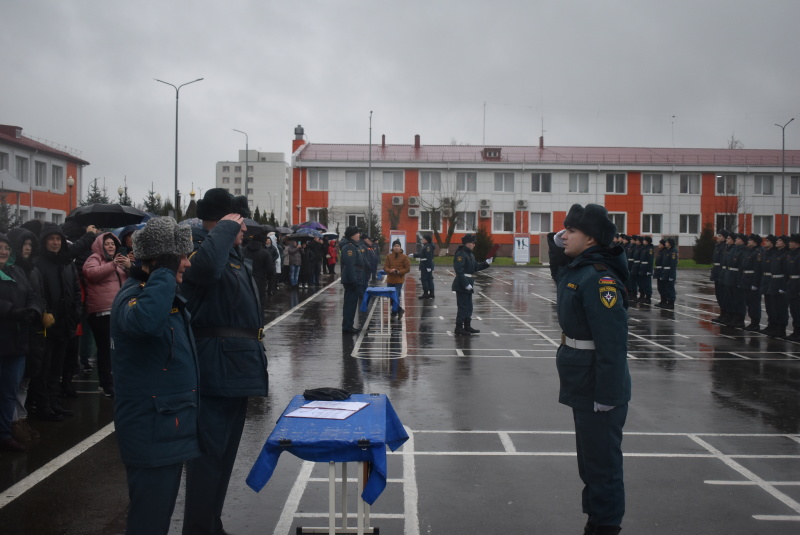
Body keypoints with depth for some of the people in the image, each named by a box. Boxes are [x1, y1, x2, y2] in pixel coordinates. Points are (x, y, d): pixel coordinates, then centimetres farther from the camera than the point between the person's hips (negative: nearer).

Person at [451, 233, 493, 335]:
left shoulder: (470, 254, 14)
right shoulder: (460, 254, -16)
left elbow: (476, 267, 19)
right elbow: (459, 271, -23)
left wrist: (486, 263, 6)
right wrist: (466, 284, -25)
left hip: (468, 284, 10)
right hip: (461, 285, -9)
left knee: (468, 307, 16)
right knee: (463, 307, -4)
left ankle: (467, 326, 26)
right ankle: (458, 328, 4)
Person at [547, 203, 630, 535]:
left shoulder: (600, 277, -22)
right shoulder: (576, 268, 6)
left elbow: (612, 343, -26)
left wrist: (606, 396, -25)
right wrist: (557, 244, 9)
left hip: (599, 389, -10)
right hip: (584, 386, 10)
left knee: (602, 461, 2)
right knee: (589, 459, 21)